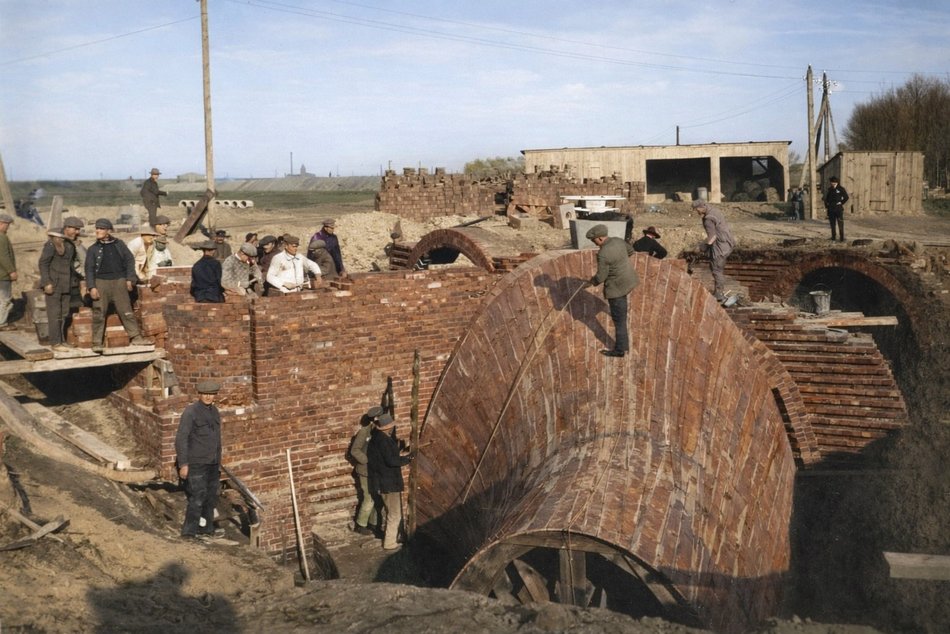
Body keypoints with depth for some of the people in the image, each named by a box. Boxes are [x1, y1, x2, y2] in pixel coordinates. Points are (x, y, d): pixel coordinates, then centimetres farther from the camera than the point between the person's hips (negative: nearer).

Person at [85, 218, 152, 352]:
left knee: (126, 311, 1)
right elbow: (89, 269, 3)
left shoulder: (119, 244, 9)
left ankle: (136, 337, 5)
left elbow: (130, 260, 9)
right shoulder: (93, 249, 7)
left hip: (119, 281, 0)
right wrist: (92, 287, -7)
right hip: (101, 282, 0)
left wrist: (130, 279, 0)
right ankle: (97, 343, 5)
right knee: (98, 314, -1)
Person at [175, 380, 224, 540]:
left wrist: (218, 461, 20)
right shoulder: (191, 412, -12)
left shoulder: (214, 412, 11)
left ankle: (206, 529, 23)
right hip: (196, 463, -7)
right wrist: (183, 464, -17)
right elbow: (181, 439, -14)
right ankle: (189, 532, -2)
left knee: (211, 497, 12)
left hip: (212, 464, 7)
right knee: (197, 497, -10)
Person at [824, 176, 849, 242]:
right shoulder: (830, 189, 10)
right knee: (832, 224, 8)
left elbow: (846, 197, 0)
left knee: (840, 224, -8)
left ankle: (842, 238, -6)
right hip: (831, 209, 4)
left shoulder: (841, 189, -2)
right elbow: (826, 198, 20)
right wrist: (826, 205, 10)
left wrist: (841, 203, -5)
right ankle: (833, 238, 14)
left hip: (838, 208, -4)